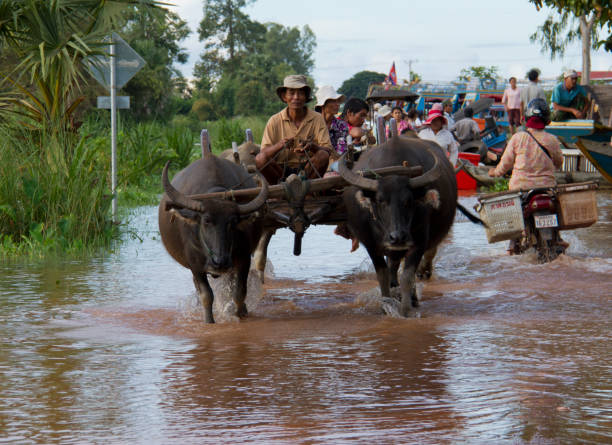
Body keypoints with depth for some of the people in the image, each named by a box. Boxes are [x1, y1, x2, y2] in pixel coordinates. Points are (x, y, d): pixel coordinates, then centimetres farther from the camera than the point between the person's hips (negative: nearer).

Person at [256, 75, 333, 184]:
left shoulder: (317, 119, 0)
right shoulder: (274, 121, 1)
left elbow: (327, 150, -8)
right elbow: (263, 153, -7)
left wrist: (312, 146, -30)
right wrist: (279, 146, -29)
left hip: (306, 170, 0)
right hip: (281, 170, 0)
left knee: (323, 156, -29)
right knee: (260, 159, -26)